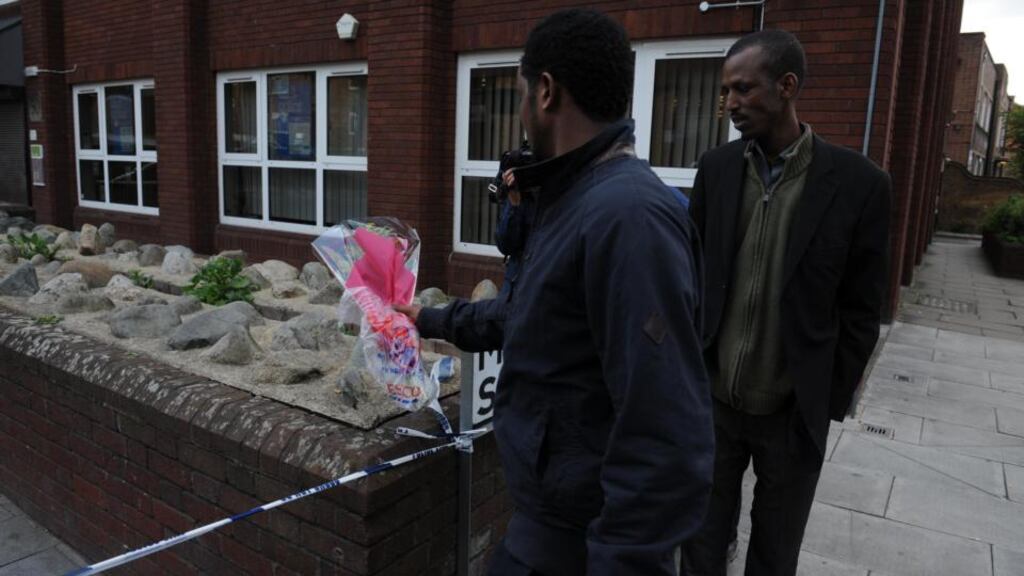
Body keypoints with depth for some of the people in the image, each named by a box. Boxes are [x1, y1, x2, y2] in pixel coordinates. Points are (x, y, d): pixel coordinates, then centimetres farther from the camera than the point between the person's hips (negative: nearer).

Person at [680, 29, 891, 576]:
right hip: (711, 399, 2)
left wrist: (828, 403, -4)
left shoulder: (858, 183, -10)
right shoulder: (716, 168, -1)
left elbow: (860, 312, -5)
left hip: (791, 412, -1)